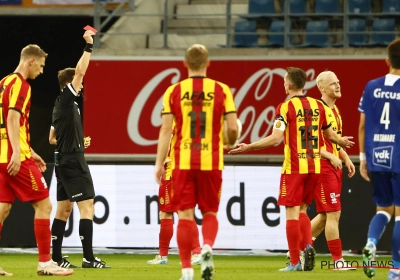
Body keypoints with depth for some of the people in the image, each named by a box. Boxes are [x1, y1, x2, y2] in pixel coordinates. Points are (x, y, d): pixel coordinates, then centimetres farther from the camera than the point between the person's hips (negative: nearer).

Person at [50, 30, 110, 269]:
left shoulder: (62, 105, 17)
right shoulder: (66, 99, -10)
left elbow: (52, 138, 25)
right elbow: (80, 71, -18)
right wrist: (89, 47, -13)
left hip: (66, 161, 10)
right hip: (74, 162, -10)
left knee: (64, 209, 10)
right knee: (87, 206, -12)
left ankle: (55, 257, 11)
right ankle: (89, 258, -17)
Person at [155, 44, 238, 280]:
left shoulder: (174, 92, 0)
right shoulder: (221, 90, 0)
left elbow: (166, 129, -3)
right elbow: (233, 128, -3)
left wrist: (160, 163, 0)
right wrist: (229, 144, 19)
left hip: (183, 163, 0)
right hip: (211, 162, 0)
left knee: (185, 214, 3)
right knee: (210, 212, 13)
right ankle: (208, 247, -16)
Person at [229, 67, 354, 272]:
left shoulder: (286, 107, -9)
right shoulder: (317, 105, 7)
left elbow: (275, 138, -17)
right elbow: (330, 135, 18)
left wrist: (248, 147, -12)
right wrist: (343, 142, 40)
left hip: (293, 167, -5)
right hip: (314, 166, 5)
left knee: (292, 212, -2)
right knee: (302, 210, 17)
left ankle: (295, 262, -4)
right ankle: (308, 246, -6)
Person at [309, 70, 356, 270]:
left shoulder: (335, 110, 16)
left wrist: (346, 159, 13)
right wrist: (331, 156, -21)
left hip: (334, 167, 10)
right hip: (322, 166, -10)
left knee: (325, 215, 13)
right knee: (333, 213, -9)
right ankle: (338, 260, -5)